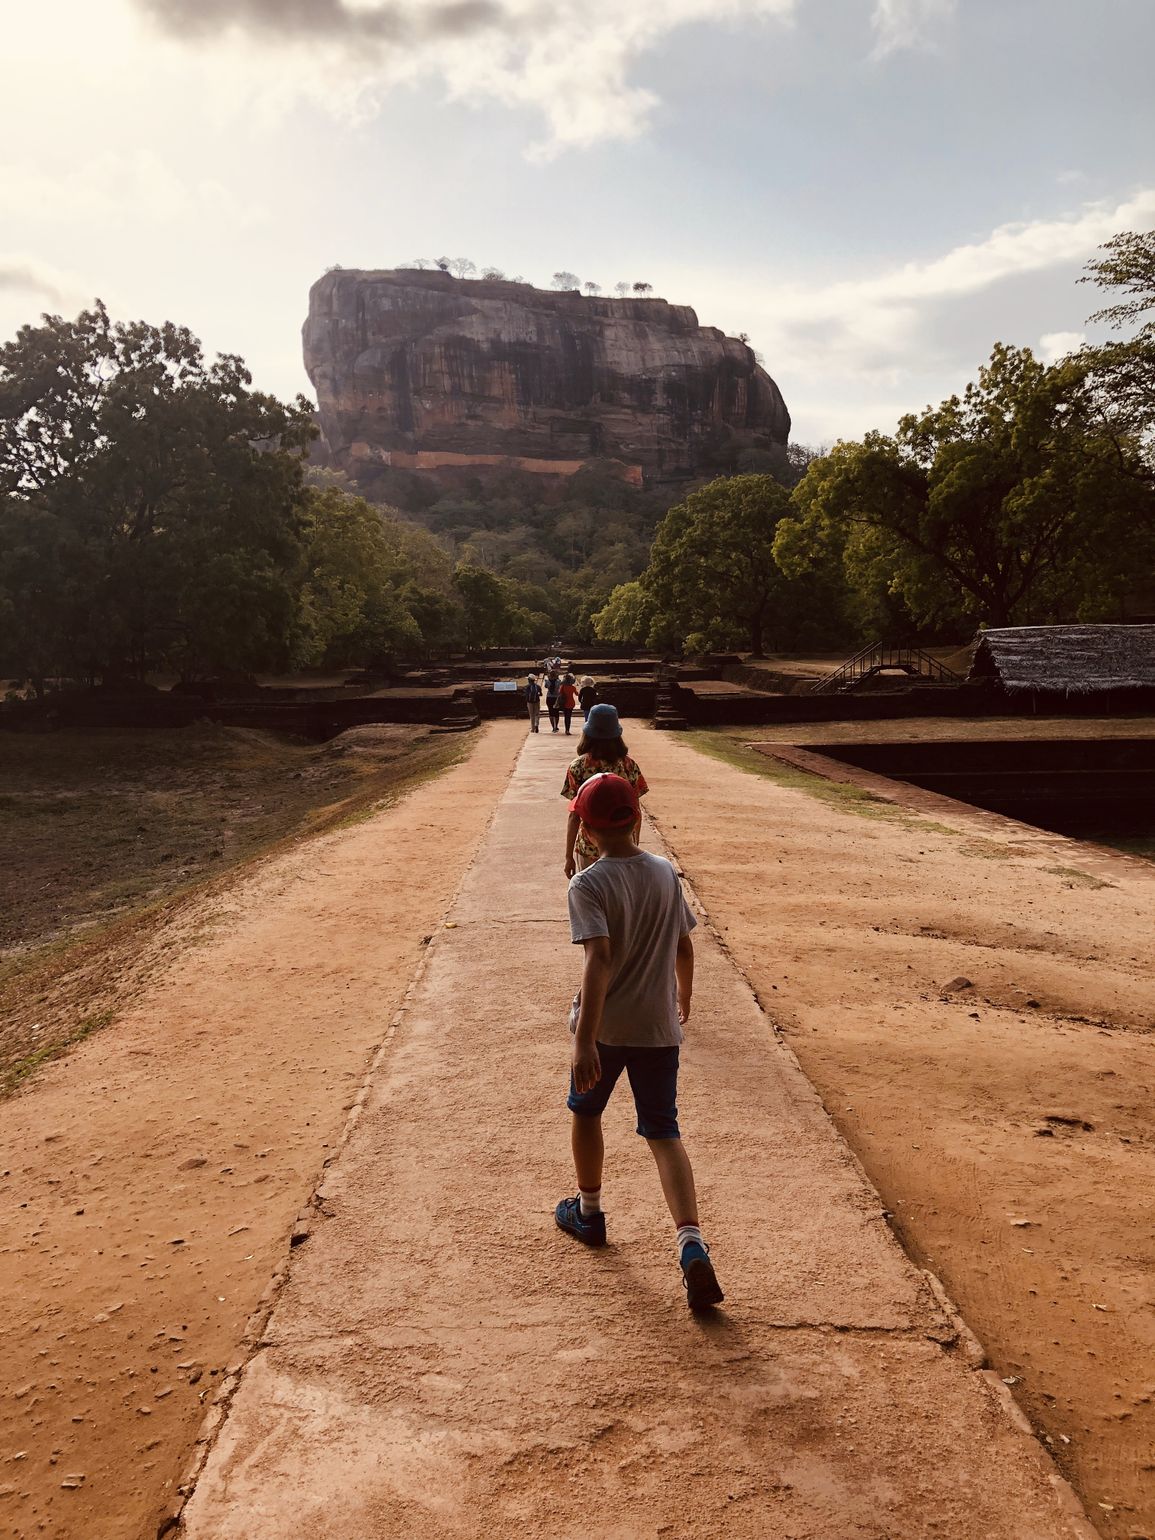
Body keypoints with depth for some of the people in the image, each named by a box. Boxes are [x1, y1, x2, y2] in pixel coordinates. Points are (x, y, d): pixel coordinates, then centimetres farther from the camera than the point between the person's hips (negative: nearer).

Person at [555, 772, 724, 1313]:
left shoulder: (587, 885, -16)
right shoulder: (666, 873, 1)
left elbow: (600, 959, -27)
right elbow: (684, 948, 10)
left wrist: (583, 1043, -30)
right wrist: (683, 1000, 27)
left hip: (604, 1026, -3)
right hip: (659, 1029, 4)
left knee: (584, 1112, 22)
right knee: (663, 1133, 7)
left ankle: (589, 1213, 40)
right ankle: (692, 1245, -10)